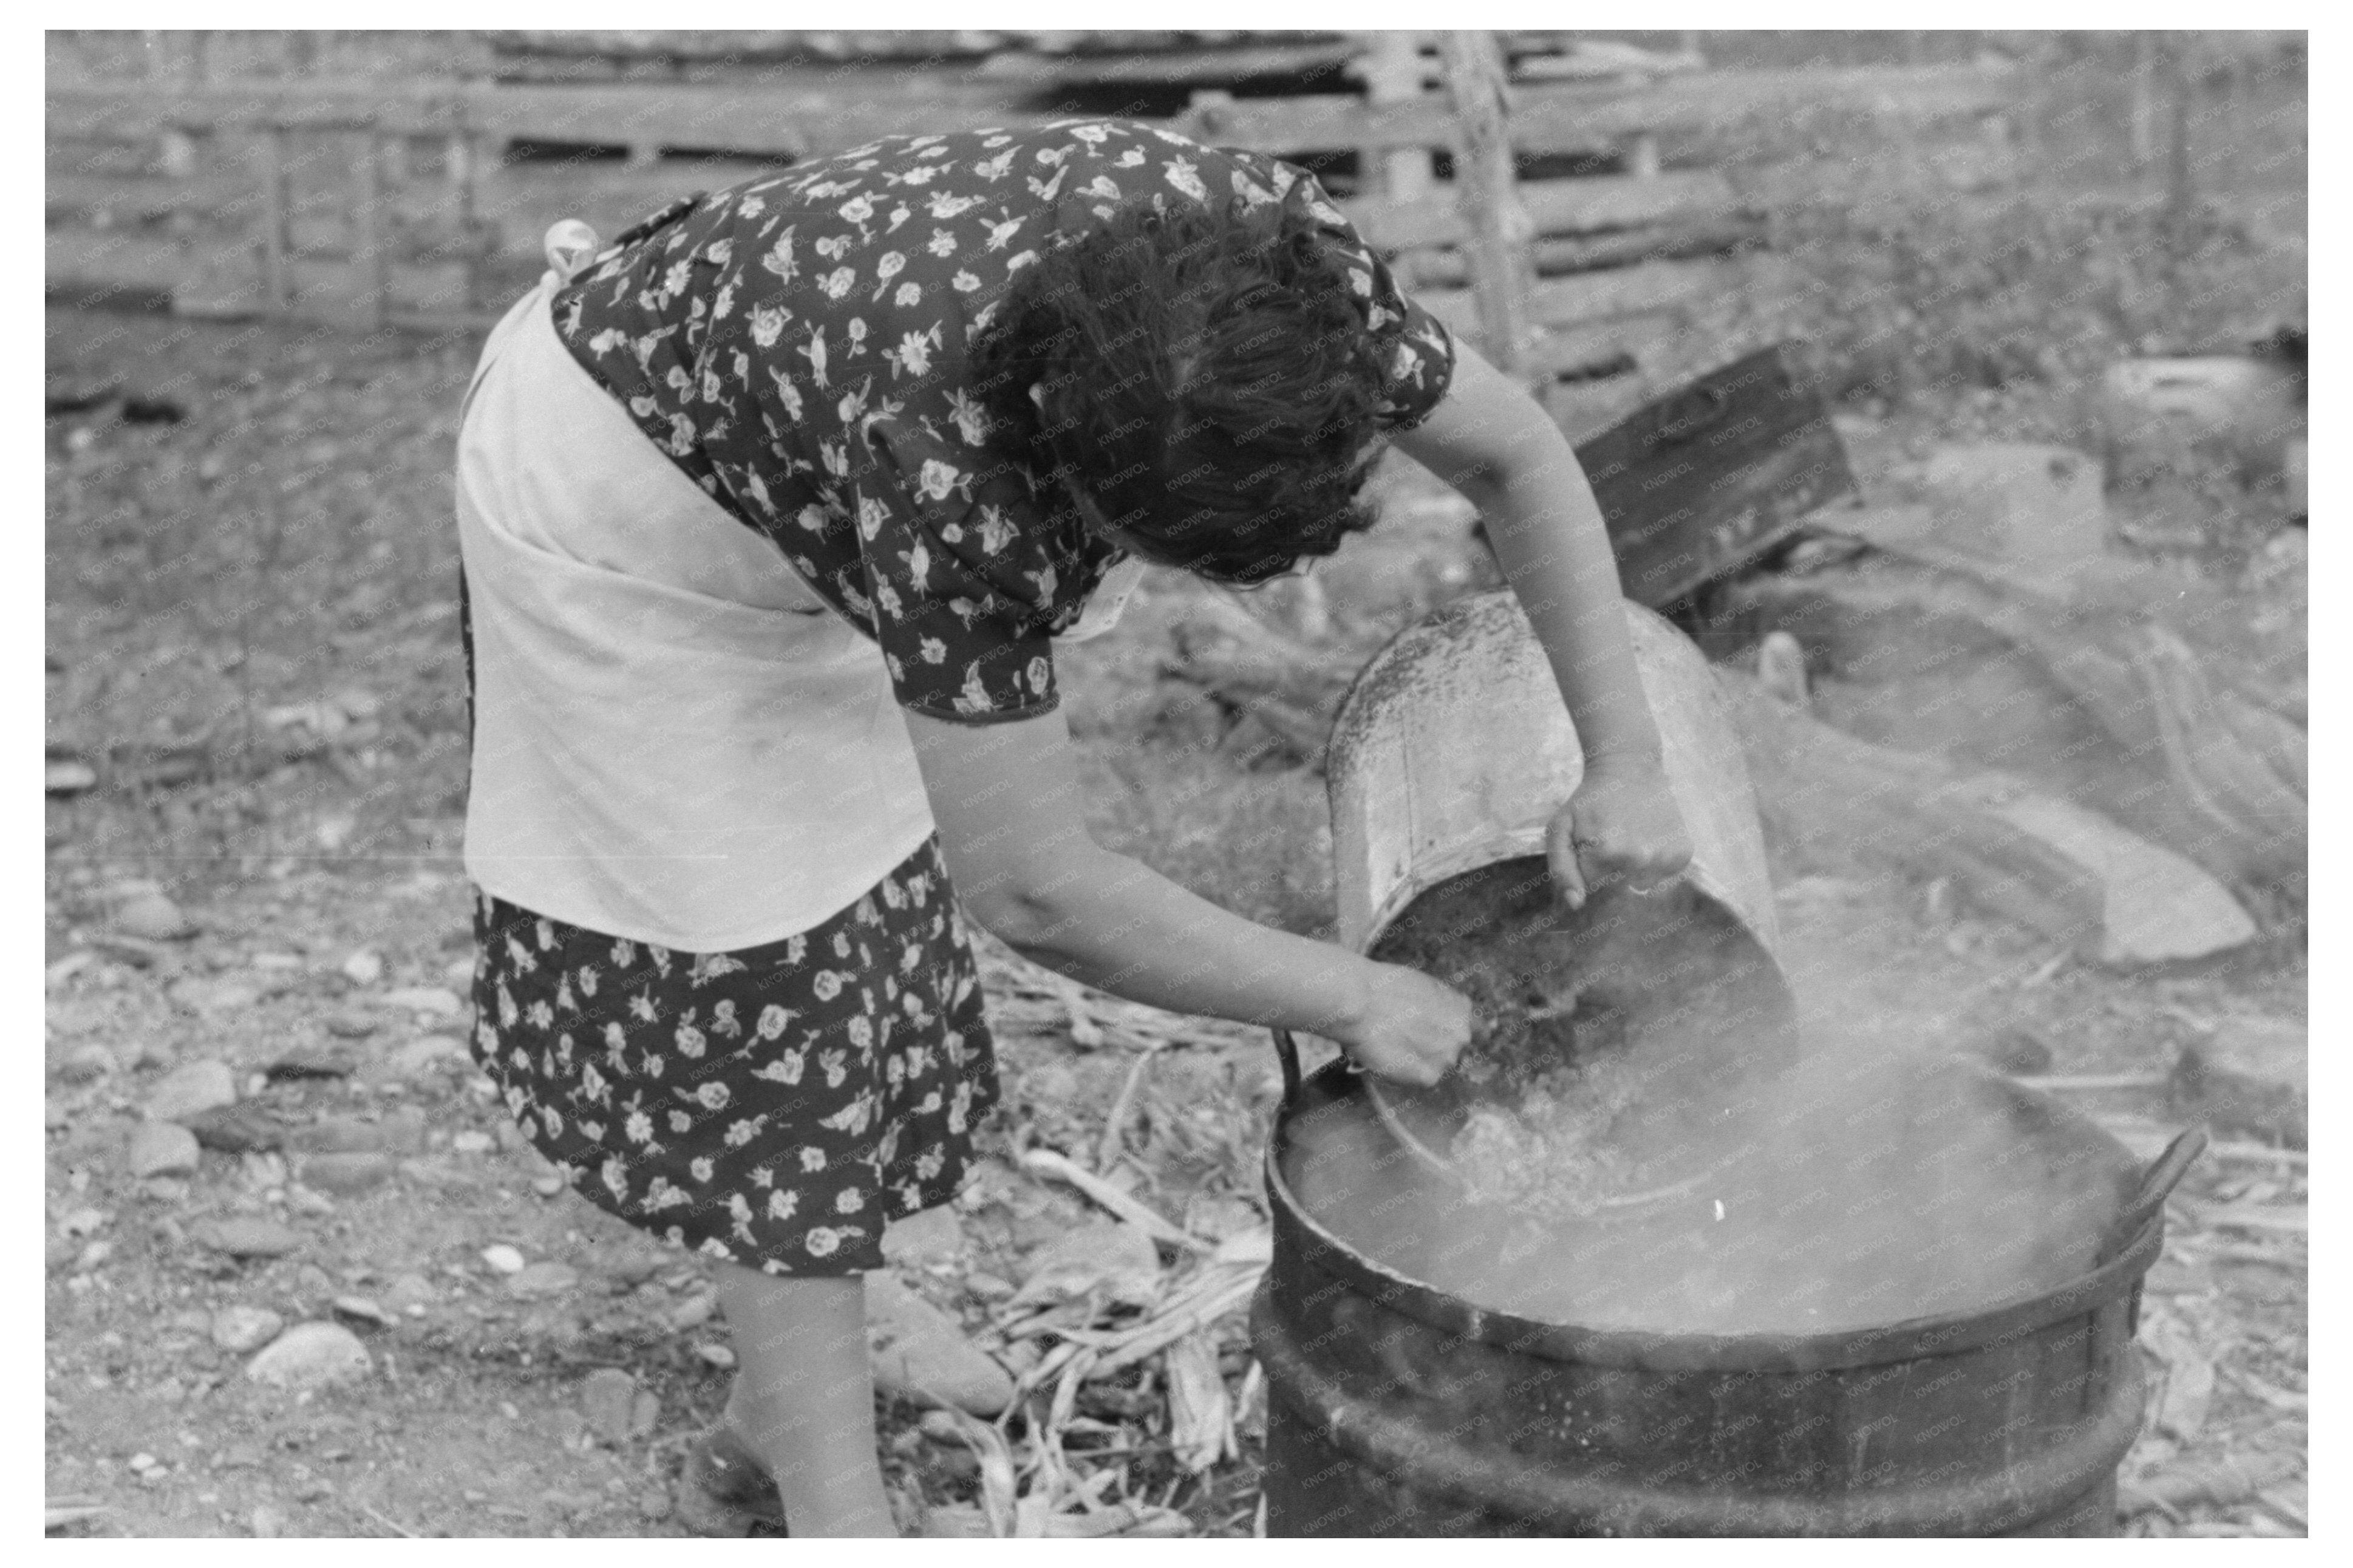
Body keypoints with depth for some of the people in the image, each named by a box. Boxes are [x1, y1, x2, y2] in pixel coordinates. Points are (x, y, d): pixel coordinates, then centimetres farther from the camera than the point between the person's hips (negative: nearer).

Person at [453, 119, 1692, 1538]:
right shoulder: (949, 463, -45)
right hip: (626, 498, -7)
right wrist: (1349, 998, -25)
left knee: (862, 902, 12)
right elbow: (1035, 890, -36)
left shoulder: (1283, 264, -29)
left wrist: (1626, 762, -16)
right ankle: (835, 1505, 6)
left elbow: (1517, 453, -9)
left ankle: (785, 1395, 27)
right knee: (765, 963, -5)